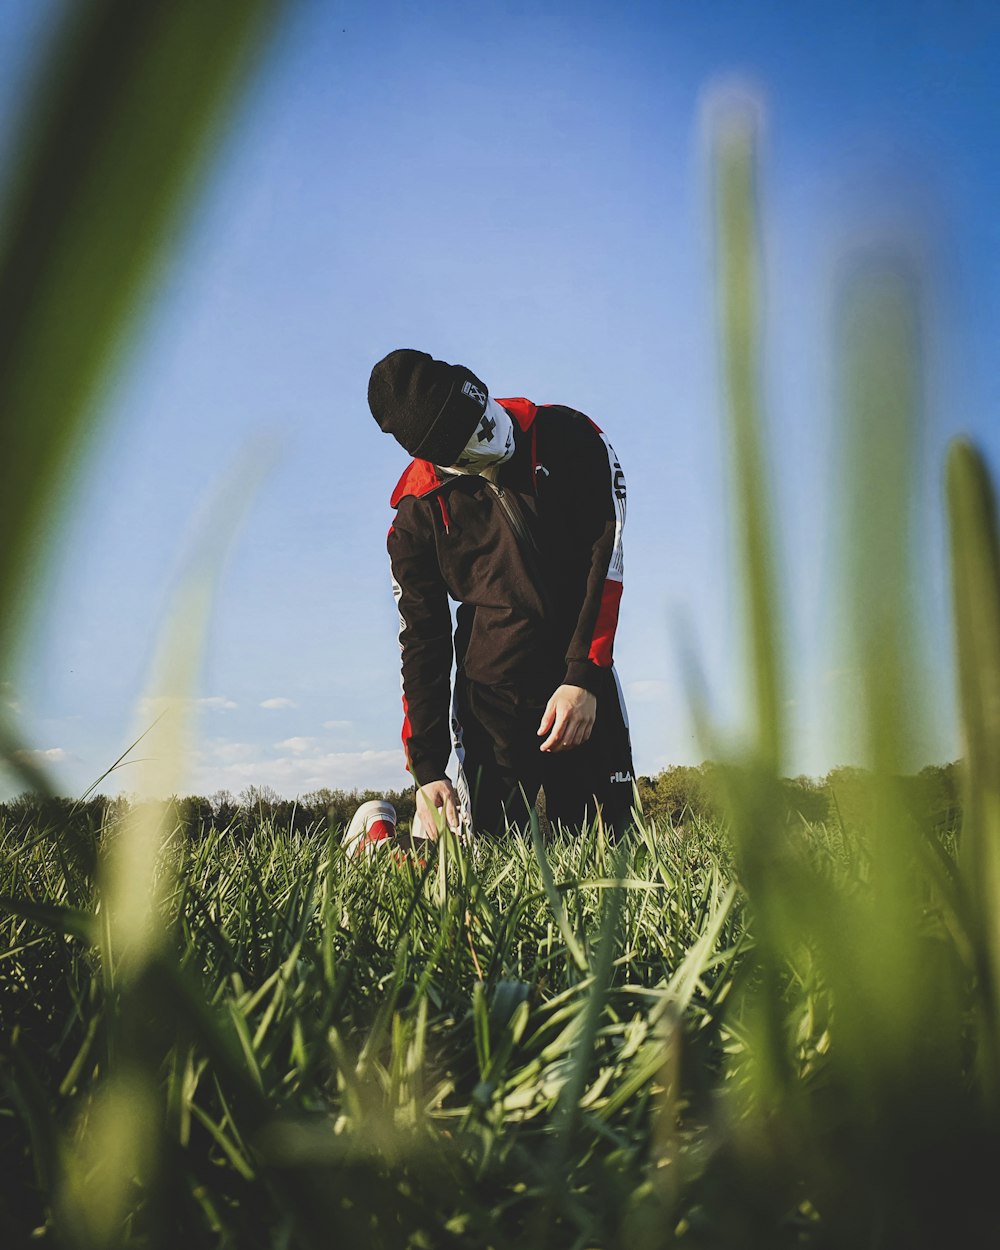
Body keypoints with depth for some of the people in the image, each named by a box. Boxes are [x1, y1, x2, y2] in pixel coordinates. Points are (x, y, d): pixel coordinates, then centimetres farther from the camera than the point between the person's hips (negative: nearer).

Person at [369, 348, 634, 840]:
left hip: (583, 669, 1)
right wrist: (426, 768, -5)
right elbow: (422, 640, 1)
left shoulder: (571, 439, -4)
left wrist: (585, 678, -17)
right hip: (493, 684, -1)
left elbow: (606, 560, -7)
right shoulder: (417, 510, -2)